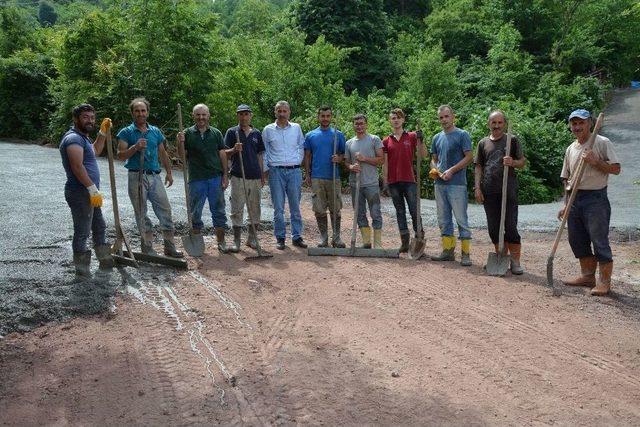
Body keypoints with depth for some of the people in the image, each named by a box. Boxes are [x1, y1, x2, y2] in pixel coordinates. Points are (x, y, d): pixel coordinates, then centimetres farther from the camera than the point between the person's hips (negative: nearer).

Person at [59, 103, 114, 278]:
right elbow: (77, 166, -25)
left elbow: (95, 151, 36)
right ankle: (82, 270, 5)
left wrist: (103, 133, 25)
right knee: (82, 232, -3)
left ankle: (105, 259, 33)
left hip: (89, 193, 11)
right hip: (80, 193, -11)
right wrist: (93, 188, -26)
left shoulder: (82, 137, 17)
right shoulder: (73, 138, -16)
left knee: (100, 227, 21)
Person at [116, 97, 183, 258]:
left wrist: (169, 172, 13)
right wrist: (135, 148, -20)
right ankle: (147, 249, 12)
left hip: (155, 176, 3)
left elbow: (163, 154, 18)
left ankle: (170, 247, 7)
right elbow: (121, 155, -6)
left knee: (165, 210, 0)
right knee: (141, 214, 3)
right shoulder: (126, 132, 1)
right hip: (136, 177, -3)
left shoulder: (156, 132, 12)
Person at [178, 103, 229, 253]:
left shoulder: (216, 133, 7)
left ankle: (221, 242, 16)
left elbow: (222, 155, 8)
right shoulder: (188, 133, 3)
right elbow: (182, 155, 0)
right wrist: (181, 142, -19)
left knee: (218, 211, 6)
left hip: (215, 178, 1)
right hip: (196, 179, -1)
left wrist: (225, 175, 2)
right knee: (195, 212, 7)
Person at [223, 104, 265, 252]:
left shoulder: (257, 133, 12)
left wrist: (262, 176, 12)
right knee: (237, 210, -1)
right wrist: (234, 149, -20)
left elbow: (259, 155, 15)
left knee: (255, 209, 8)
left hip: (255, 176, 3)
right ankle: (236, 241, 5)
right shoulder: (231, 132, 2)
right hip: (238, 177, -3)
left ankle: (252, 238, 18)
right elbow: (225, 154, 1)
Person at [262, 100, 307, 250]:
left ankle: (297, 236, 13)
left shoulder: (296, 128, 8)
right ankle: (280, 238, 9)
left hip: (294, 171, 1)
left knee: (295, 206, 6)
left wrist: (299, 161, 8)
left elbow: (302, 146, 18)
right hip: (276, 171, -1)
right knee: (278, 207, 1)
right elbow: (264, 151, 8)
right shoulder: (268, 130, 4)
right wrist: (265, 170, 3)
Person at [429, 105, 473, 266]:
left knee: (461, 218, -5)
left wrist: (452, 170, -16)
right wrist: (434, 169, -1)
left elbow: (469, 157, -8)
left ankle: (465, 253, 0)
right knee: (443, 219, 11)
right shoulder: (437, 138, 15)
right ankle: (448, 251, 20)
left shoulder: (462, 135, -3)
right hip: (439, 184, 7)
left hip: (457, 184, -6)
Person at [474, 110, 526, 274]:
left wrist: (513, 162, -17)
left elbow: (523, 162, 6)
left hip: (508, 190, -3)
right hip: (489, 191, 3)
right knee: (494, 228, 7)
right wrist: (477, 188, 2)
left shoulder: (512, 140, 6)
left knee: (511, 226, -5)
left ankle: (515, 262, 3)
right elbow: (478, 167, 13)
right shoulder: (483, 143, 13)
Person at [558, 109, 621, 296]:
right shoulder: (570, 149, 15)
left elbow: (616, 168, -9)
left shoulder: (602, 143, -5)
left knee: (600, 241, -5)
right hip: (575, 200, 7)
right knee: (577, 240, 12)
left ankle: (604, 282, 3)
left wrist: (595, 161, -21)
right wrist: (566, 205, 14)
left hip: (595, 198, -7)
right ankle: (587, 276, 25)